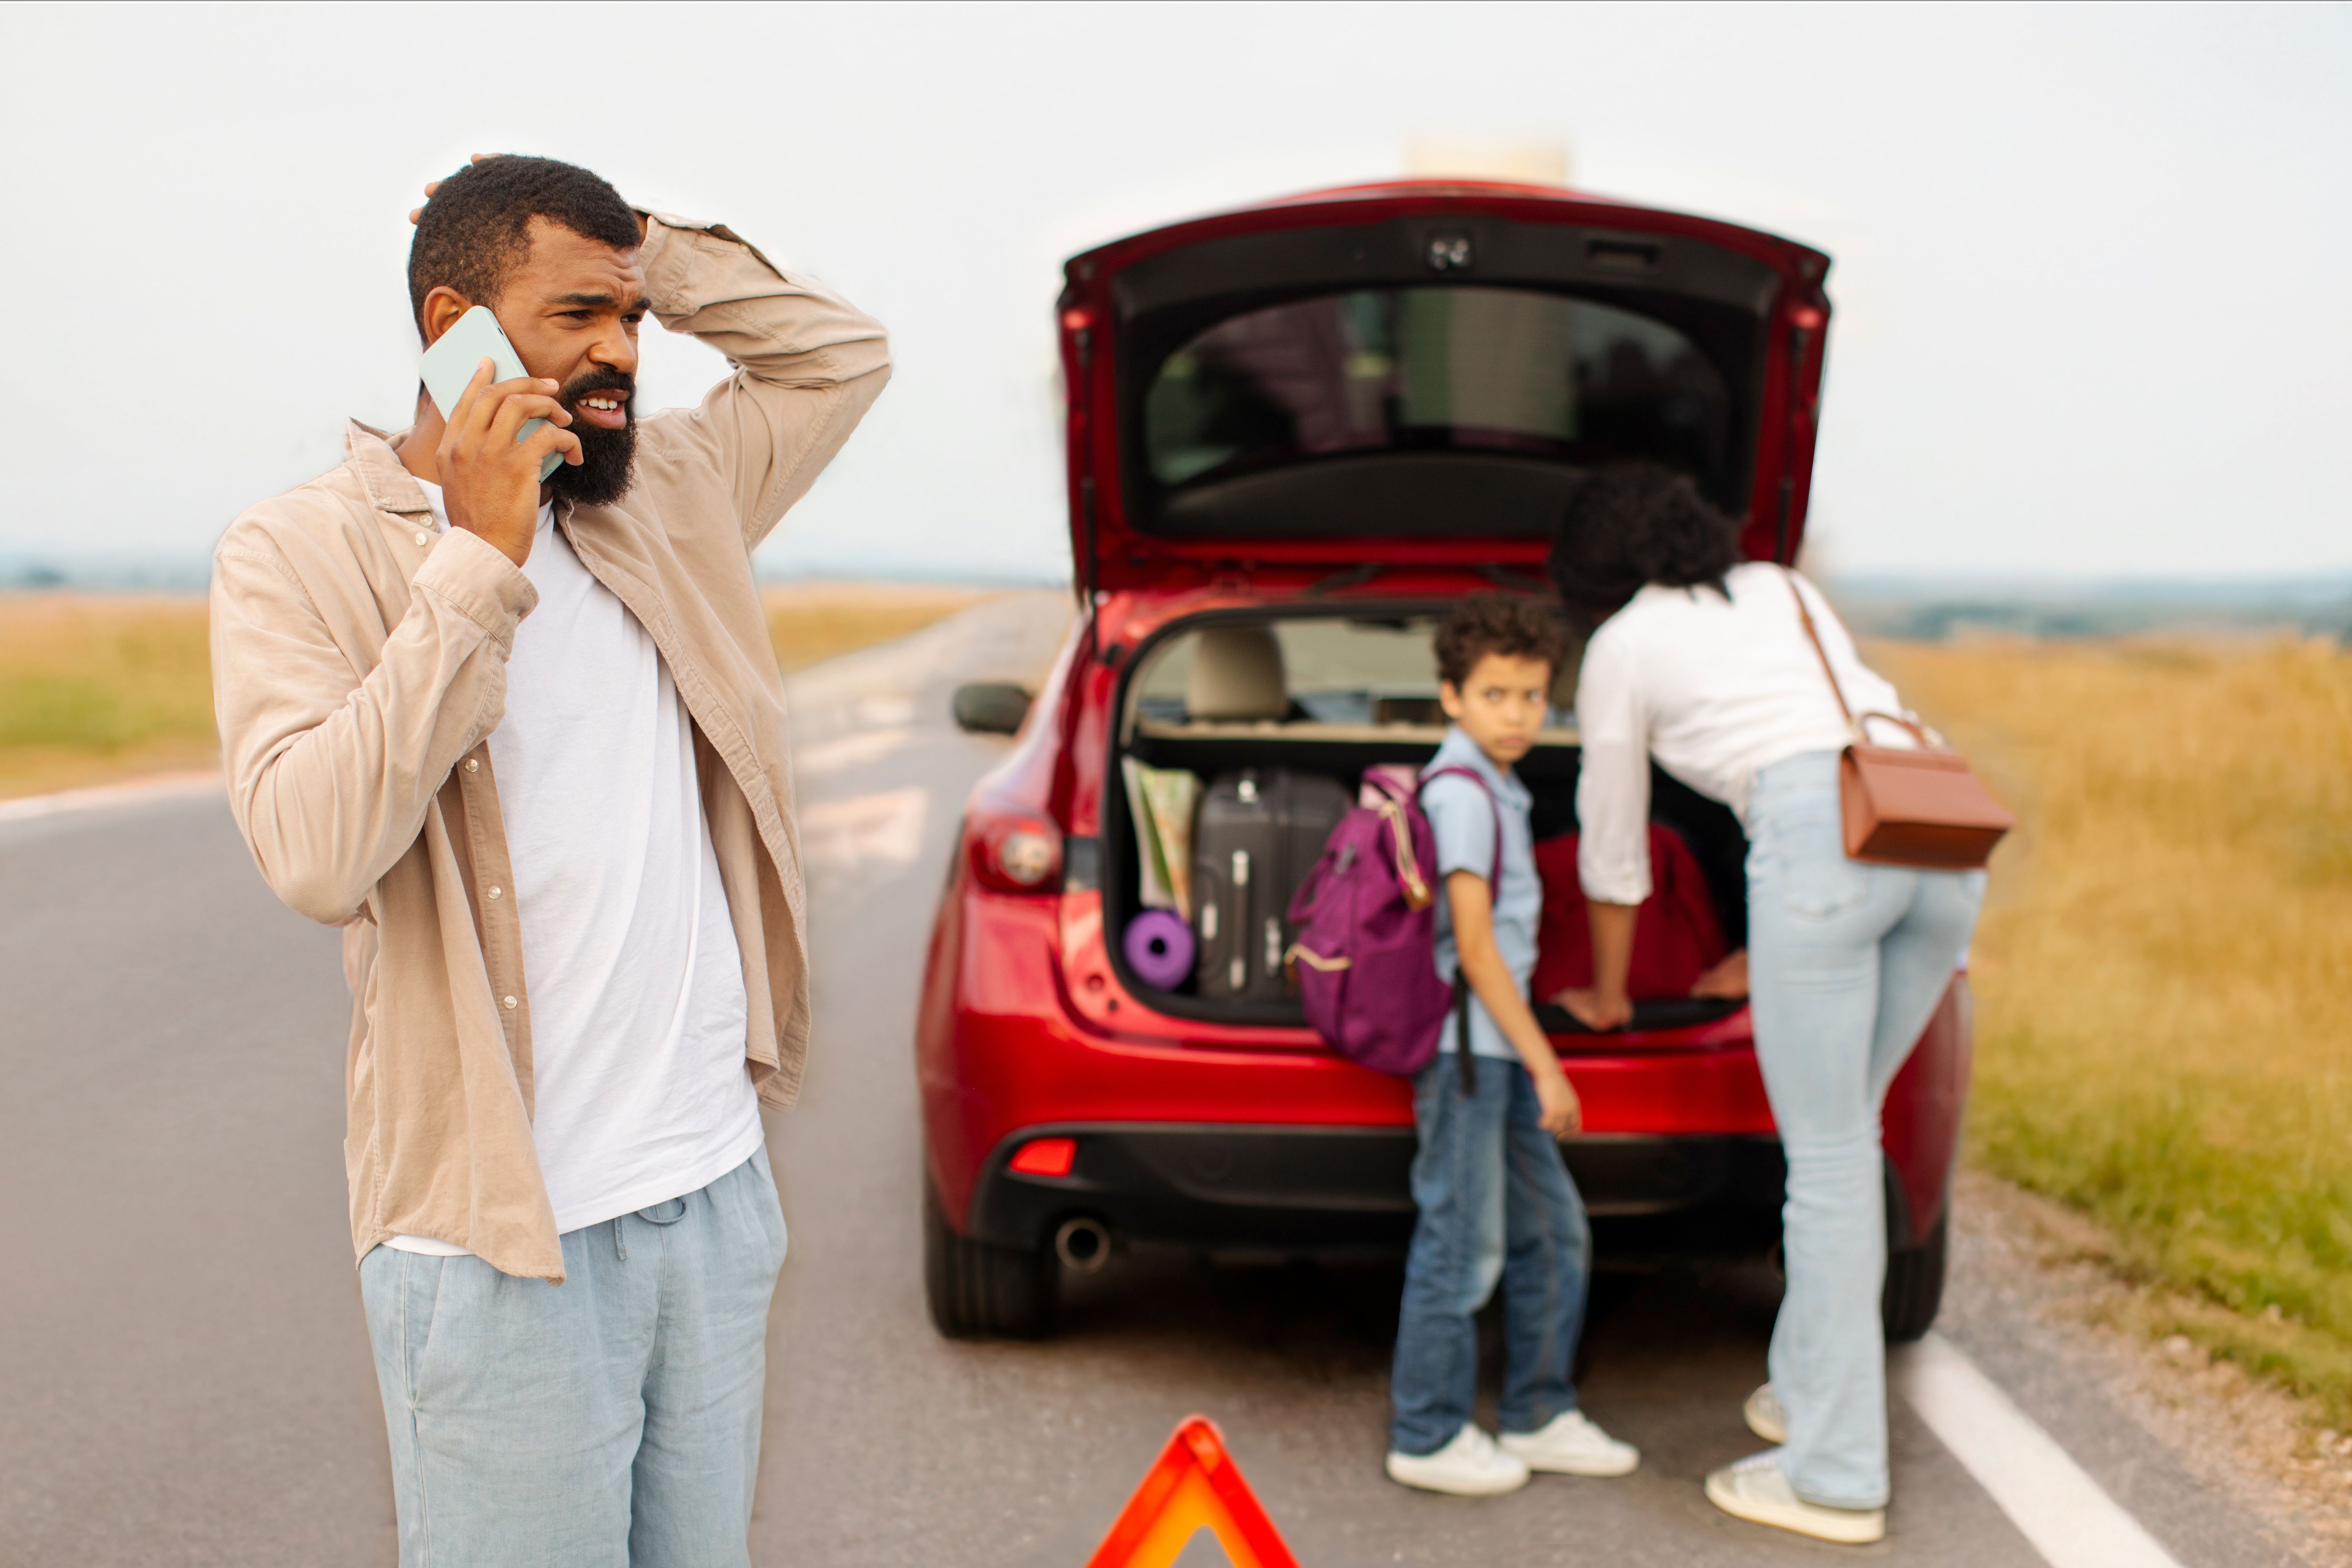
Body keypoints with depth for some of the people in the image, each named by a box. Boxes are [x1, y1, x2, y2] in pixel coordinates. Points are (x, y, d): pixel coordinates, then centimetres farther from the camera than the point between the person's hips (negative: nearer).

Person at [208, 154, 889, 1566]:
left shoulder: (666, 499, 9)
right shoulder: (301, 556, -8)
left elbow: (843, 354, 20)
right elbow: (315, 851, -22)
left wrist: (646, 247, 6)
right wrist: (480, 562, -21)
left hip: (718, 1192, 6)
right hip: (503, 1248, -5)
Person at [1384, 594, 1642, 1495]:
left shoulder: (1496, 790, 14)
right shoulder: (1462, 792, -15)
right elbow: (1474, 947, -19)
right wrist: (1545, 1064, -16)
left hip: (1496, 1052, 10)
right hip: (1462, 1048, -10)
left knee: (1554, 1235, 14)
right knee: (1463, 1245, -2)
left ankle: (1539, 1418, 25)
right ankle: (1428, 1438, 10)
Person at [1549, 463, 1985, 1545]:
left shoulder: (1619, 648, 17)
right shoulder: (1787, 592, 33)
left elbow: (1613, 847, 24)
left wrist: (1605, 995, 41)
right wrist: (1771, 954, 48)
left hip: (1823, 837, -6)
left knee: (1829, 1154, -1)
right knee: (1840, 1129, 21)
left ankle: (1837, 1475, 3)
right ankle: (1807, 1385, 31)